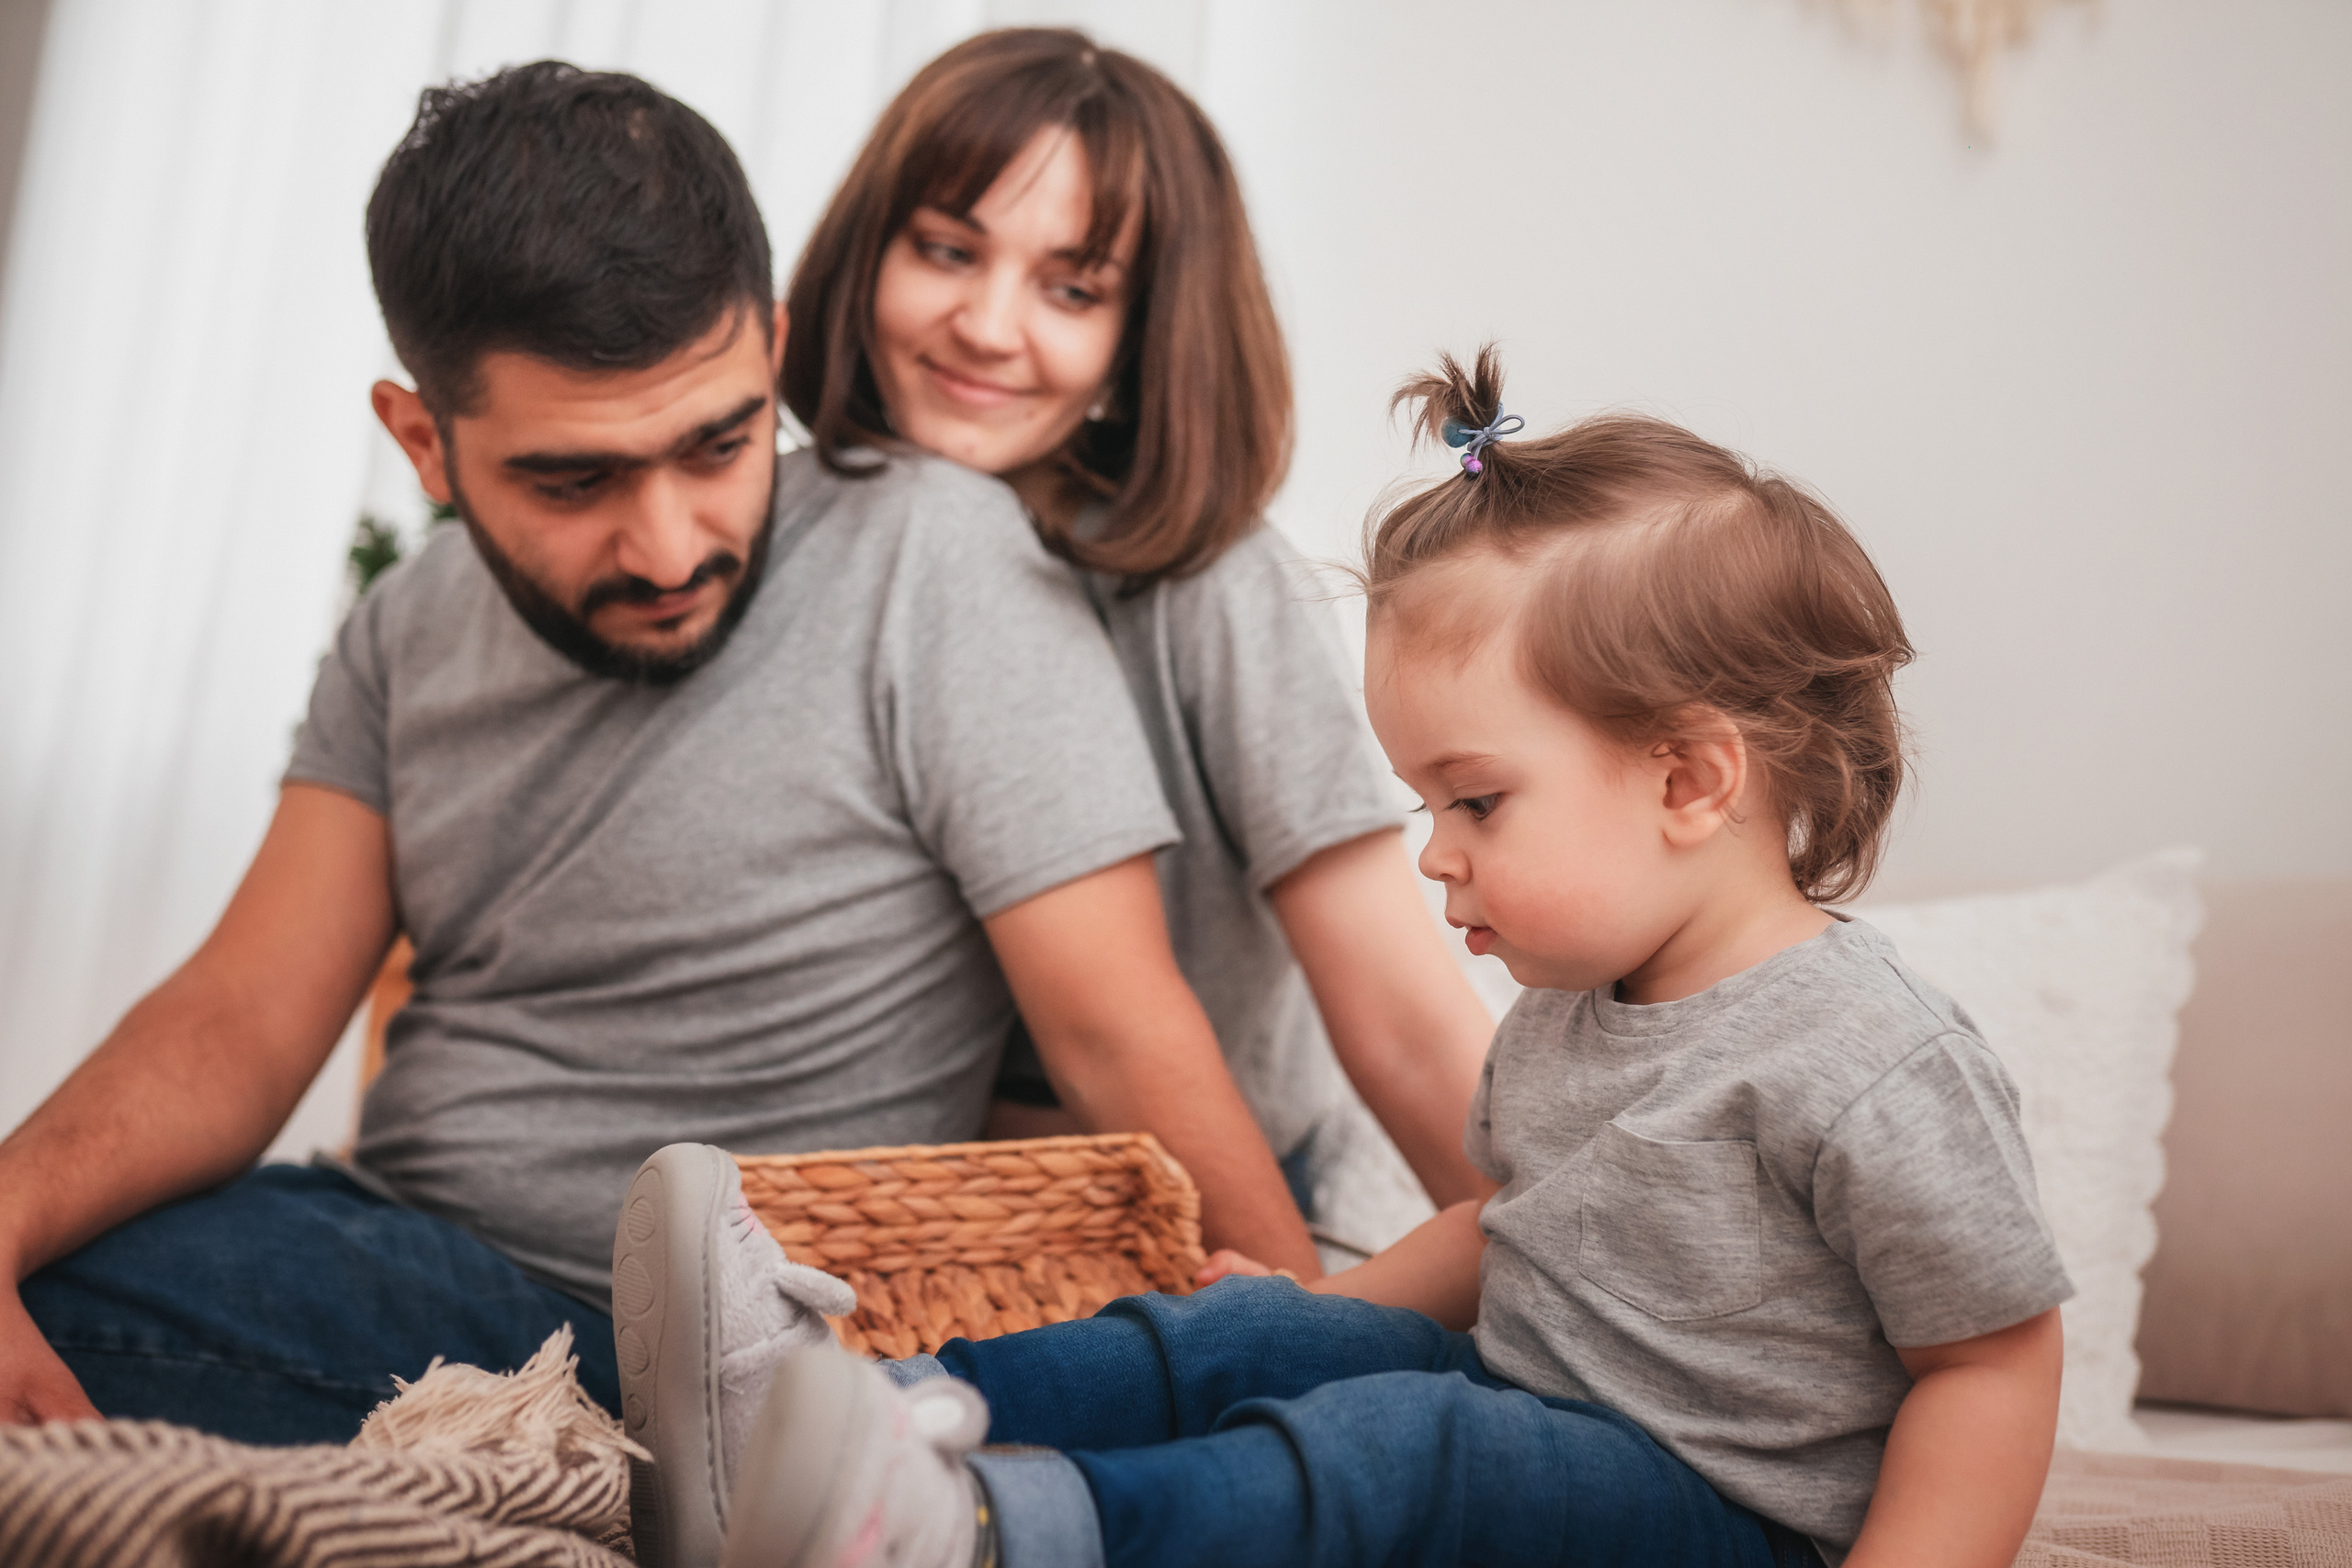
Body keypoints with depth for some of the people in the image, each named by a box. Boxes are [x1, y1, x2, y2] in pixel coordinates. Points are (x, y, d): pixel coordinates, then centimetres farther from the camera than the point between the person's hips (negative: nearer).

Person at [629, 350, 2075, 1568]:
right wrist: (1327, 1308, 14)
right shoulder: (1563, 1017, 9)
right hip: (1523, 1400, 9)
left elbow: (1996, 1360, -14)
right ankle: (912, 1408, -17)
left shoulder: (1874, 1068, -19)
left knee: (1395, 1449, -32)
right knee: (1245, 1341, -5)